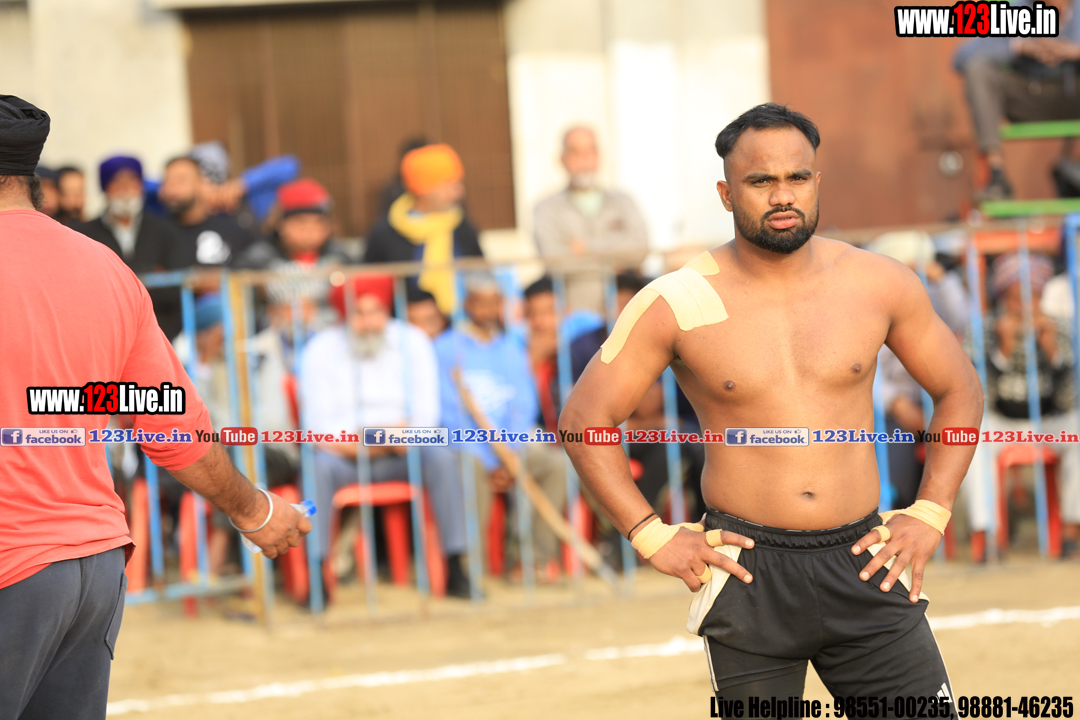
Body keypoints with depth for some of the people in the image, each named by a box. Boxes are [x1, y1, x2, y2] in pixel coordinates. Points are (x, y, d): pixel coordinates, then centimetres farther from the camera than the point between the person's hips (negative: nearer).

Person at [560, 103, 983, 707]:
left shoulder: (880, 284, 2)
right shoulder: (675, 305, -4)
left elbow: (961, 391, 14)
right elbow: (584, 418, 1)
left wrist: (930, 516, 4)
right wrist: (655, 538, -5)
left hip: (866, 565, 2)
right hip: (747, 575, -1)